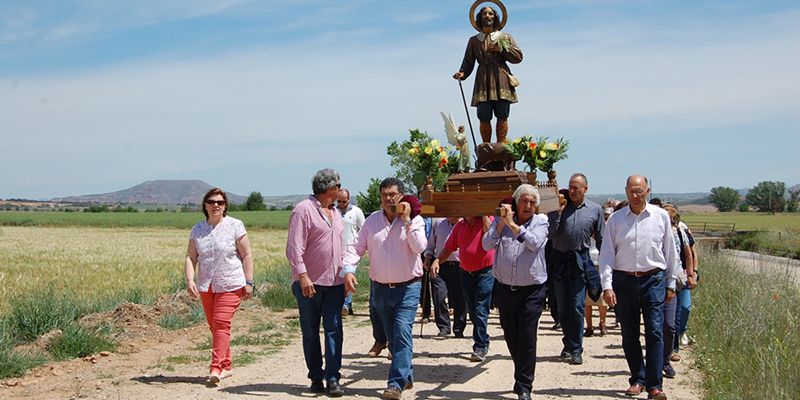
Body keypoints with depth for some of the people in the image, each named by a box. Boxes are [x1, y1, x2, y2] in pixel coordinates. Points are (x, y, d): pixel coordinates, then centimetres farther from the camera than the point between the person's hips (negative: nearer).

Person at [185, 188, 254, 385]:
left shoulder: (235, 226, -3)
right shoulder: (197, 230, 8)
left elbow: (247, 255, -3)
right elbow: (191, 257, 4)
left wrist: (249, 282, -8)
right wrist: (190, 280, -11)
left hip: (230, 285, -5)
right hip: (206, 286, 5)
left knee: (222, 324, -14)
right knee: (214, 326, 10)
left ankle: (216, 367, -16)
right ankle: (226, 367, 21)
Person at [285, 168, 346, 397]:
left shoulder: (335, 213, 16)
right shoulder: (303, 210, -8)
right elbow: (294, 247, -15)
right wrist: (302, 275, -23)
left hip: (334, 282, 6)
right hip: (309, 283, -5)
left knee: (334, 330, -4)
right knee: (310, 333, 6)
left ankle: (333, 379, -4)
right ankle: (316, 378, 15)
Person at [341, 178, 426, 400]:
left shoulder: (414, 220, -4)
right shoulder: (371, 221, 4)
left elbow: (419, 247, -18)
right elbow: (356, 248, 1)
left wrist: (407, 221, -18)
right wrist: (348, 269, -15)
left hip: (407, 288, -4)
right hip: (380, 288, 4)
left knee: (402, 334, -14)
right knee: (392, 337, 14)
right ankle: (406, 375, 31)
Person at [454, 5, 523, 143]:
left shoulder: (505, 37, 16)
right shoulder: (474, 41, 18)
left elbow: (518, 56, 7)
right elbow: (468, 62, 13)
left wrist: (501, 48, -5)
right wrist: (462, 73, -8)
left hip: (501, 81, 0)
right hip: (483, 81, 0)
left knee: (502, 116, -8)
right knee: (484, 117, -7)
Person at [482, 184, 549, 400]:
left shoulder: (540, 221, 1)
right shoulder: (501, 221, 7)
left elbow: (534, 243, -17)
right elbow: (487, 245, -5)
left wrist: (512, 224, -17)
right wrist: (501, 222, -12)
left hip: (531, 291, -3)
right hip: (504, 289, 3)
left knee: (527, 339, -6)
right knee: (511, 337, 14)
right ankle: (522, 376, 34)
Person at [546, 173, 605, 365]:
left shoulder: (595, 209, 3)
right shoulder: (560, 207, 3)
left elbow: (602, 240, 8)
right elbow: (550, 234, -6)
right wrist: (559, 211, -10)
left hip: (580, 262, -2)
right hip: (559, 261, 2)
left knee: (577, 307, -5)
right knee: (562, 308, 9)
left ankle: (575, 349, 4)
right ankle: (569, 344, 23)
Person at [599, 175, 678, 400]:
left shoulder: (661, 216, 4)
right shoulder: (616, 219, 3)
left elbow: (670, 252, 10)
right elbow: (606, 254, 1)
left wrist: (670, 284, 11)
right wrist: (607, 286, -7)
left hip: (653, 280, -1)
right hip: (624, 280, 1)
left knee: (655, 332, -8)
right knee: (629, 335, 8)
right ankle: (637, 379, 21)